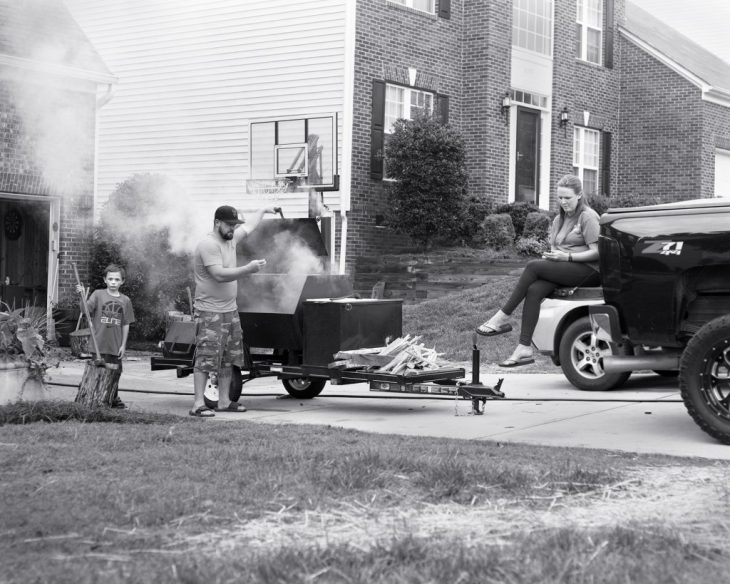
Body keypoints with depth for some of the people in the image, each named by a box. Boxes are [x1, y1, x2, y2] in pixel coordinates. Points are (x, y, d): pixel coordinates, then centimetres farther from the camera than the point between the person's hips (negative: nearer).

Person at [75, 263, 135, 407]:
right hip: (99, 344, -3)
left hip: (116, 345, 3)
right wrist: (82, 296, -27)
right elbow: (86, 310, -12)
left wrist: (123, 345, 5)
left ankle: (114, 399, 27)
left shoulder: (125, 300, 6)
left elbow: (126, 325, 8)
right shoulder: (98, 294, -1)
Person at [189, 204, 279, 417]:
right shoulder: (208, 245, -17)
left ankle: (224, 401, 21)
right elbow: (219, 274, -27)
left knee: (229, 359, 13)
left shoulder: (230, 238, 11)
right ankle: (198, 404, -9)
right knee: (206, 358, -10)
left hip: (230, 310, 9)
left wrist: (264, 210, 44)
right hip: (210, 313, -9)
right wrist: (248, 268, -28)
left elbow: (249, 226, 32)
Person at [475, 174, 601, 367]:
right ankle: (524, 349, -30)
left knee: (533, 266, -25)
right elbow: (554, 246, 22)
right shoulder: (559, 219, 22)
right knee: (533, 291, -24)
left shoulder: (588, 217, -3)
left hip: (589, 271, -7)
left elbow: (596, 252, -10)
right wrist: (551, 255, -2)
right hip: (562, 271, 7)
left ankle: (502, 318, -20)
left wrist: (567, 257, -19)